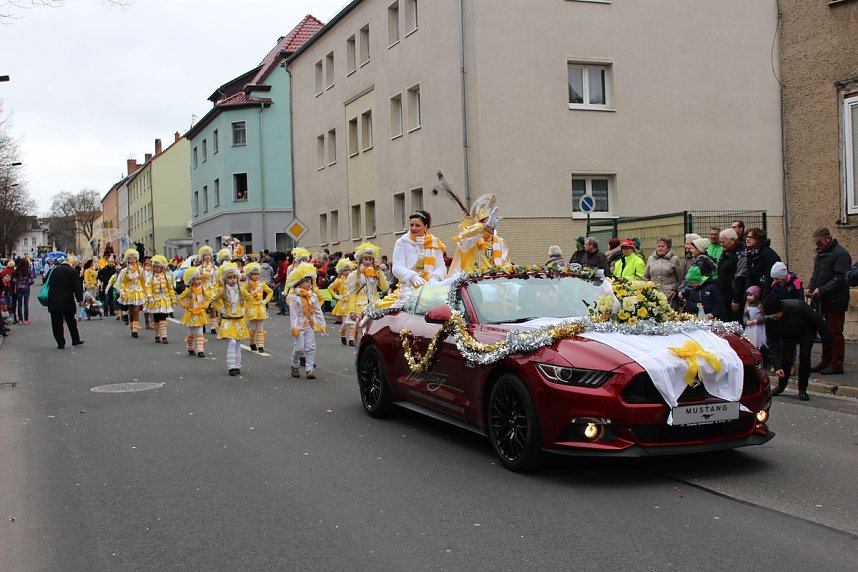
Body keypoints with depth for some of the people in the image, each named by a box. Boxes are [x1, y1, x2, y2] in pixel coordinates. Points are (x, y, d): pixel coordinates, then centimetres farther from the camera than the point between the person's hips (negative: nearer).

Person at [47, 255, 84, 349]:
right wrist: (80, 299, -1)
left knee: (57, 322, 5)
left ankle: (60, 343, 5)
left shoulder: (55, 269, 6)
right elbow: (77, 287, -9)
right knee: (71, 320, 13)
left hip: (53, 301, 3)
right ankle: (75, 339, 20)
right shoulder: (73, 271, -8)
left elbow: (49, 283, 14)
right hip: (67, 301, -2)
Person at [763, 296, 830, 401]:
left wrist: (827, 339, -14)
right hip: (787, 336, 2)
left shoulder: (798, 306, -40)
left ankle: (802, 390, -4)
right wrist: (777, 366, -33)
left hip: (806, 333, -2)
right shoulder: (770, 321, -29)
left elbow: (818, 321, -24)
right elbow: (772, 345, -25)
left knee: (804, 357, -15)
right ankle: (781, 386, 14)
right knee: (785, 359, -9)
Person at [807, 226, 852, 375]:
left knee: (835, 333, -3)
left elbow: (840, 278, -20)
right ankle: (825, 361, 23)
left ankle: (836, 364, 3)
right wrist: (810, 287, 6)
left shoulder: (840, 254, -13)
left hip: (835, 301, -8)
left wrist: (822, 290, -23)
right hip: (822, 301, 8)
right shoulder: (820, 253, 16)